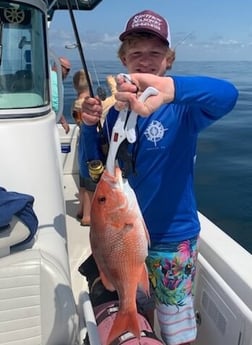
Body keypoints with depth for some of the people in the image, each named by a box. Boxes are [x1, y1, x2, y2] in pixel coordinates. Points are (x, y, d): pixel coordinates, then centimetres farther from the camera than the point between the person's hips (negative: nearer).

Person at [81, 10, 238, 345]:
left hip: (172, 236, -4)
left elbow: (226, 94, -36)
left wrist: (169, 88, -55)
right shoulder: (117, 107, -2)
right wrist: (91, 126, -16)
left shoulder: (182, 106, -15)